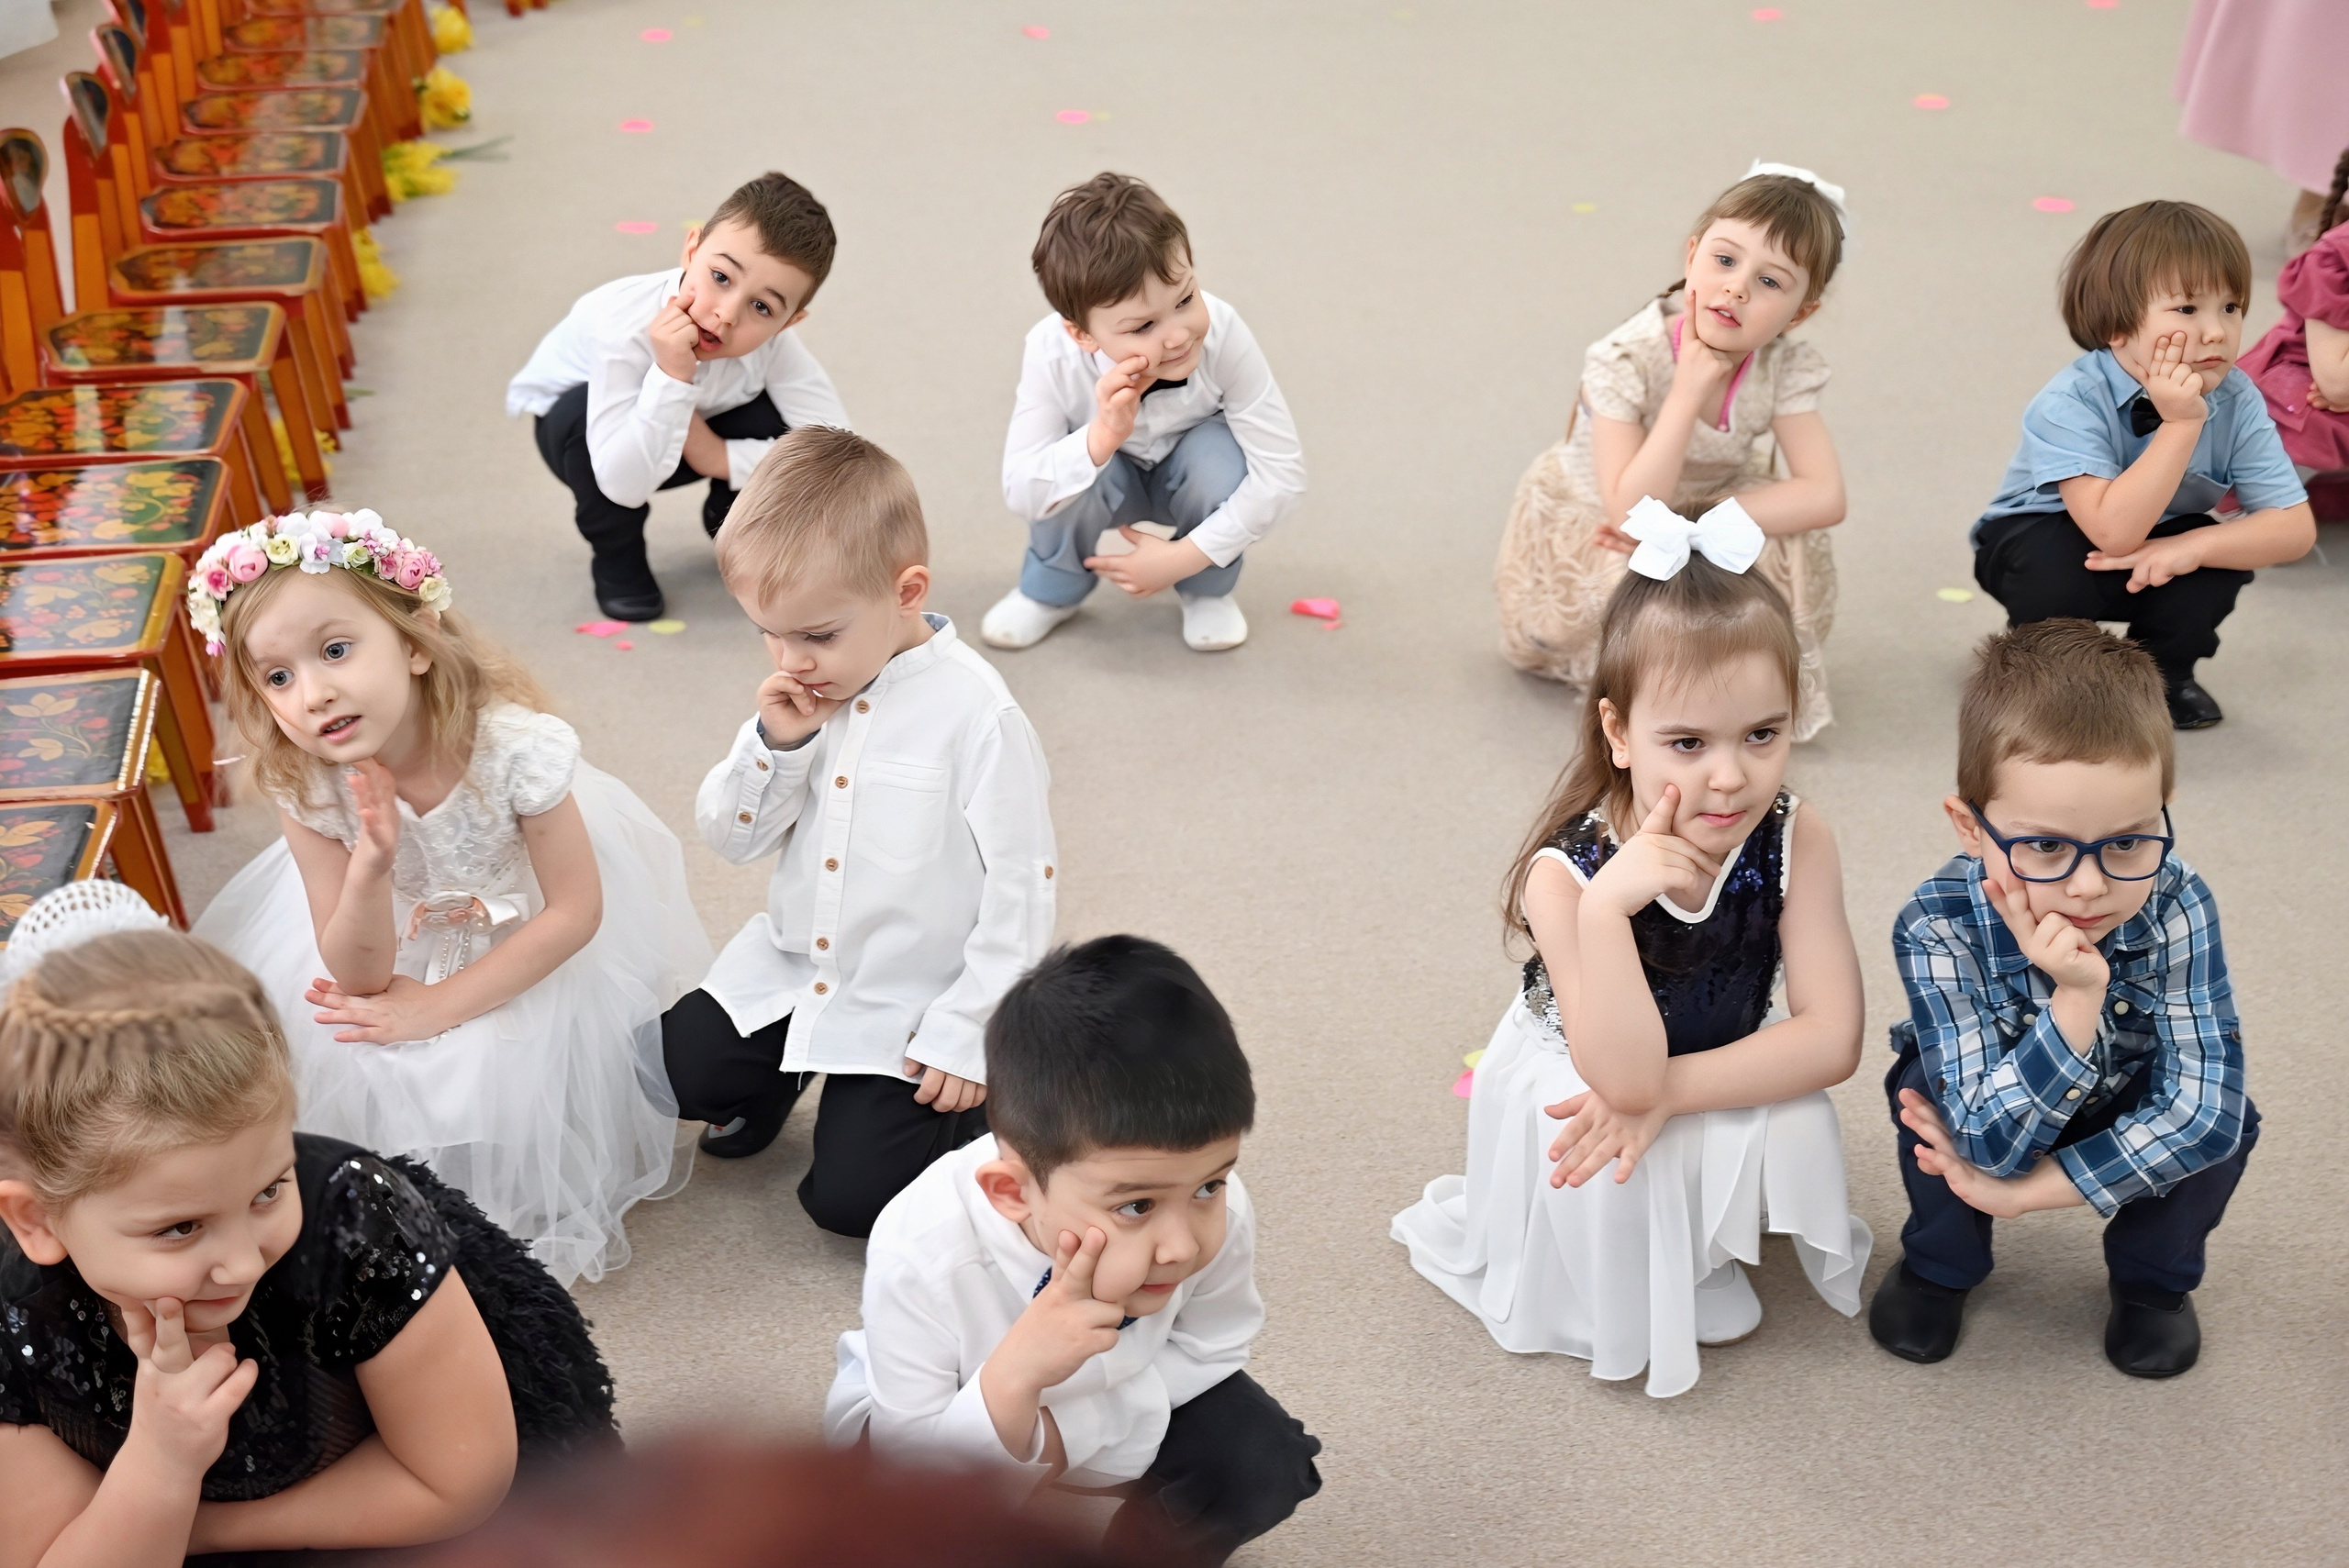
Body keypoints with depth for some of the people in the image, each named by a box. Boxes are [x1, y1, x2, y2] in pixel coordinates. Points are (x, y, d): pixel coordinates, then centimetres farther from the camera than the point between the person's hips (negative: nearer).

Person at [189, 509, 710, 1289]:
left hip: (531, 945, -3)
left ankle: (546, 1215, 9)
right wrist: (370, 870, -43)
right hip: (396, 940, 3)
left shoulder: (514, 744, -36)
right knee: (344, 1062, -12)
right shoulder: (304, 784, -27)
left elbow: (575, 912, -24)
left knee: (501, 1077, -20)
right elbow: (360, 976, -21)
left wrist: (439, 1008, -24)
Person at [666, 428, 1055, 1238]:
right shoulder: (801, 697, -2)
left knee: (850, 1194, -9)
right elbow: (728, 837, 2)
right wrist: (773, 746, -18)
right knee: (676, 1071, -3)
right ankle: (777, 1073, 26)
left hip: (913, 1000, -6)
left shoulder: (977, 713, -21)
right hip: (788, 969, 6)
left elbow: (1021, 889, -18)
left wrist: (968, 1036, -16)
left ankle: (961, 1097, 18)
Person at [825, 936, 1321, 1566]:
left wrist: (1069, 1427, -27)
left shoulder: (1217, 1215, -31)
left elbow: (1208, 1350, -11)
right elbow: (909, 1469, -30)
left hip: (1112, 1404, 3)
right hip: (937, 1413, -2)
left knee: (1262, 1462, -19)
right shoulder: (921, 1254, -39)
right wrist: (1013, 1378, -49)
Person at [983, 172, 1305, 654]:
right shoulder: (1052, 356, -33)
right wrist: (1101, 437, -49)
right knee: (1077, 469, -33)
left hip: (1193, 480, 0)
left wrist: (1182, 558, -29)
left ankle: (1208, 589, -2)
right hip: (1109, 478, 0)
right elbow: (1020, 494, -32)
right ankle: (1052, 589, 0)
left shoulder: (1223, 334, -35)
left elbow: (1283, 472, -30)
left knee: (1219, 456, -33)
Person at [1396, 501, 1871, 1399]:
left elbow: (1832, 1038, -23)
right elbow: (1625, 1075, -36)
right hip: (1570, 1091, -4)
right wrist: (1606, 908, -49)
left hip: (1725, 1089, 4)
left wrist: (1666, 1093, -33)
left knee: (1795, 1123, -24)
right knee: (1609, 1172, -32)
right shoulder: (1566, 873, -30)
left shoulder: (1796, 842, -21)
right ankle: (1615, 1312, -1)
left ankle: (1704, 1262, 6)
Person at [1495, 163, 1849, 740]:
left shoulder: (1785, 367, -21)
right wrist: (1687, 395, -43)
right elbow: (1632, 511, -36)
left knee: (1789, 542, -23)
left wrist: (1696, 525, -35)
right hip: (1584, 515, -3)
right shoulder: (1627, 360, -32)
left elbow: (1826, 498, -28)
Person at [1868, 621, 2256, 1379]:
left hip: (2126, 1112, 1)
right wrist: (2078, 1001, -52)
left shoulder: (2176, 909, -32)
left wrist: (2026, 1189, -32)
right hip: (1992, 1111, -1)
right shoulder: (1938, 930, -36)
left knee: (2219, 1118, -26)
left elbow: (2203, 1107, -33)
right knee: (1927, 1087, -30)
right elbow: (1993, 1140, -38)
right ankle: (1938, 1266, 0)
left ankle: (2152, 1279, 4)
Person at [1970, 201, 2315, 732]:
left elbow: (2296, 528, -21)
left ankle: (2162, 670, 6)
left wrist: (2194, 546, -37)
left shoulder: (2237, 400, -19)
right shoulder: (2070, 403, -33)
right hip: (2036, 540, -4)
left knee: (2219, 560, -24)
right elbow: (2114, 533, -42)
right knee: (2064, 560, -35)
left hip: (2159, 550, 4)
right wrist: (2181, 424, -44)